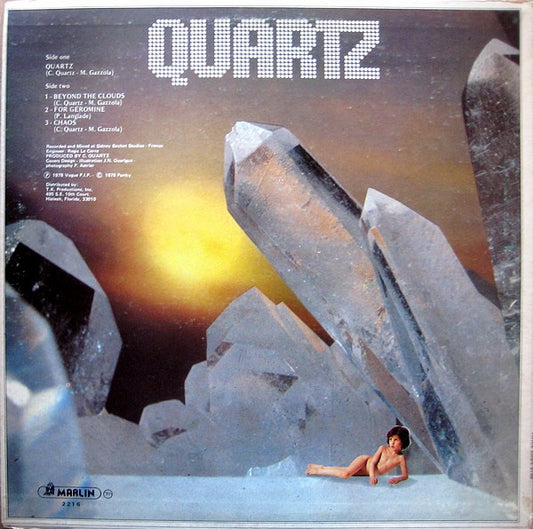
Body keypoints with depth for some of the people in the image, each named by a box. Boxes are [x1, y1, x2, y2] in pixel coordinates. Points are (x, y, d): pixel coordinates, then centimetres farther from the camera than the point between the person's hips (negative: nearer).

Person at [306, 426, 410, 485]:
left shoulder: (401, 458, -15)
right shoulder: (383, 448, -17)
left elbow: (405, 475, -14)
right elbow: (372, 462, -19)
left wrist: (397, 479, -34)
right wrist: (372, 476, -35)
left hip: (366, 472, 2)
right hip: (364, 461, -2)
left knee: (345, 473, -3)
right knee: (346, 473, -24)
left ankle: (322, 468, 18)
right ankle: (321, 469, -2)